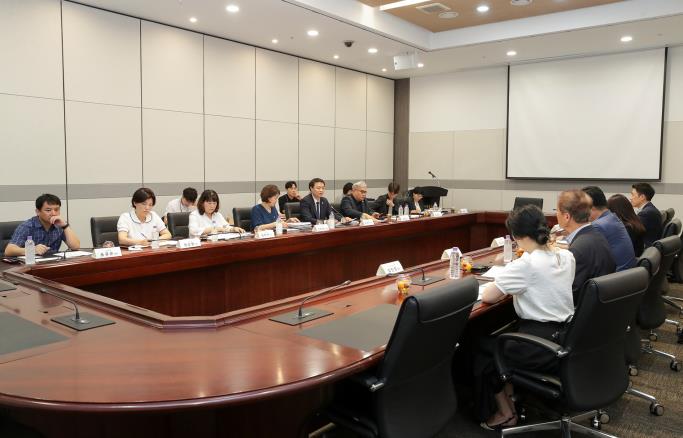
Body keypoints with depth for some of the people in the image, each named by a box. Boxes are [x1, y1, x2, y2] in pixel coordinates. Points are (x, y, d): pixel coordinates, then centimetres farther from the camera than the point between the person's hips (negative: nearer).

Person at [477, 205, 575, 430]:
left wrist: (502, 285, 0)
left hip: (542, 347, -8)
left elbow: (487, 297, -17)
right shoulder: (567, 256, 1)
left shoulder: (525, 265, -22)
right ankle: (510, 397, 32)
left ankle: (506, 413, 25)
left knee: (481, 347, 16)